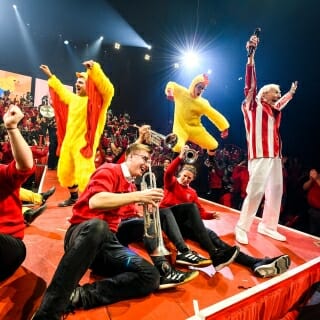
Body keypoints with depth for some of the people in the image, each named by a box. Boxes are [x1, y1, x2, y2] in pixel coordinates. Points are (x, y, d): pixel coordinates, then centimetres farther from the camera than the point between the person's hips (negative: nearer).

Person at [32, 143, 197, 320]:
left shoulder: (131, 186, 19)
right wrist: (138, 196, -24)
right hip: (84, 233, -6)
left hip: (107, 241, 7)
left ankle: (77, 296, -25)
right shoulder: (109, 170, -4)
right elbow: (95, 202, -23)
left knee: (151, 276, -16)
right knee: (97, 226, -44)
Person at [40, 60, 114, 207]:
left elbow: (108, 90, -25)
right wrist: (50, 76, 43)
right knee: (65, 172, 18)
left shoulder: (96, 100, -6)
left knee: (84, 175, -16)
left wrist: (94, 69, -36)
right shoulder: (73, 98, 17)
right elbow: (62, 91, 37)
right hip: (68, 142, 9)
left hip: (84, 143, -9)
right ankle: (73, 197, 37)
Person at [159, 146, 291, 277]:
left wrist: (210, 215, -6)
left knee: (210, 235, -19)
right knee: (191, 206, -32)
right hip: (166, 216, -3)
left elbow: (200, 212, 15)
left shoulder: (192, 192, 24)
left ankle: (256, 263, -34)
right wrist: (180, 157, -22)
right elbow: (168, 173, -12)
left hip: (183, 223, 4)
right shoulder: (172, 183, 13)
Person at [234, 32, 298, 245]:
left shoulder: (273, 109, 21)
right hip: (261, 155, -8)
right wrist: (252, 54, -16)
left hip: (275, 155, 9)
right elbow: (251, 84, -10)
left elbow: (283, 102, 45)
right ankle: (242, 228, -4)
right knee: (255, 191, -14)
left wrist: (292, 92, 53)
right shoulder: (254, 106, 2)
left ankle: (267, 226, 21)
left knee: (276, 191, 10)